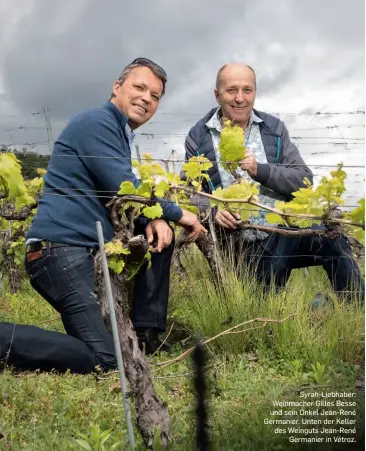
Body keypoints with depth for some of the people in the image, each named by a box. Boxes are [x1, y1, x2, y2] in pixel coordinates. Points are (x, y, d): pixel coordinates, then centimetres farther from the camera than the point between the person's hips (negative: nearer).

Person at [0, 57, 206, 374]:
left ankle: (147, 334, 14)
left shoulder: (121, 135, 22)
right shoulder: (98, 122, -9)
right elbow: (124, 190, -17)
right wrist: (178, 215, -3)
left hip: (90, 248, 10)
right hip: (60, 250, -10)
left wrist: (153, 220, -4)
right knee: (102, 360, -16)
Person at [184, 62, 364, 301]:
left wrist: (260, 170, -17)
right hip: (243, 243, 0)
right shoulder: (198, 138, 3)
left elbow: (304, 180, -1)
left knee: (331, 236, -29)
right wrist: (212, 211, -16)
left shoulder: (274, 129, 7)